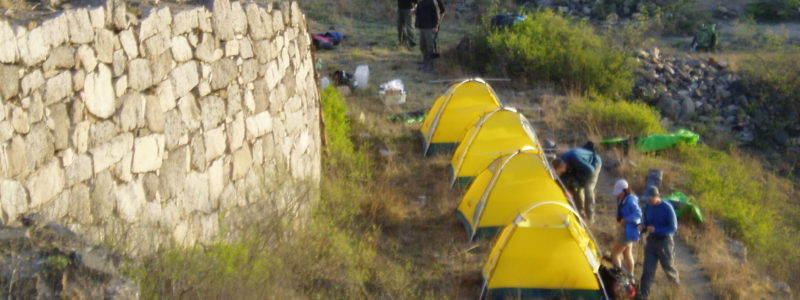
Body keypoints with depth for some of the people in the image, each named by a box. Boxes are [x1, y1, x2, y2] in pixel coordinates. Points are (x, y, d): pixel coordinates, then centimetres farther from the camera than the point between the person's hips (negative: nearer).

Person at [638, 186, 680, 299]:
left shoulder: (667, 208, -16)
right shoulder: (648, 207, 1)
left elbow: (673, 228, -16)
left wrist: (656, 230, -26)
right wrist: (642, 227, -12)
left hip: (664, 242, -4)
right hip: (651, 241, 4)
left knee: (667, 266, 13)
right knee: (648, 270, -4)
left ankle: (675, 280, 45)